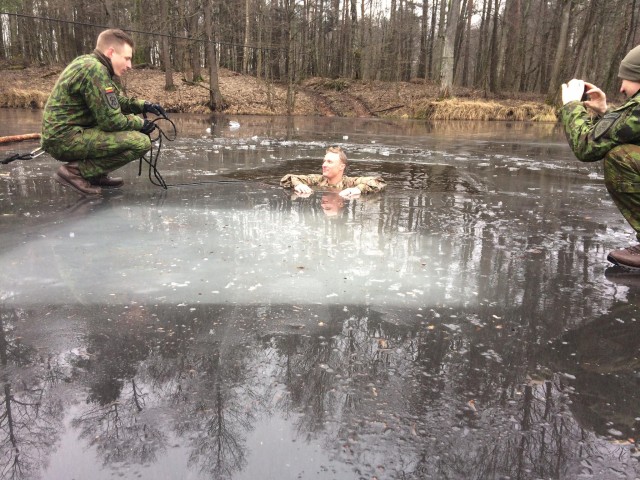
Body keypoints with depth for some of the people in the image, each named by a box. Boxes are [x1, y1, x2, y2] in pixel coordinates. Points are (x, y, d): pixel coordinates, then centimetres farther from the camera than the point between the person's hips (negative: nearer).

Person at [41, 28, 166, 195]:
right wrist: (140, 123, -3)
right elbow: (111, 120, -19)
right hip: (65, 139, -10)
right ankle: (75, 171, -10)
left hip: (62, 133, 10)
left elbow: (117, 101, 22)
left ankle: (96, 174, 12)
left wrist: (144, 105, 8)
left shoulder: (89, 64, 13)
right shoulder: (95, 70, -18)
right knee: (141, 142, -19)